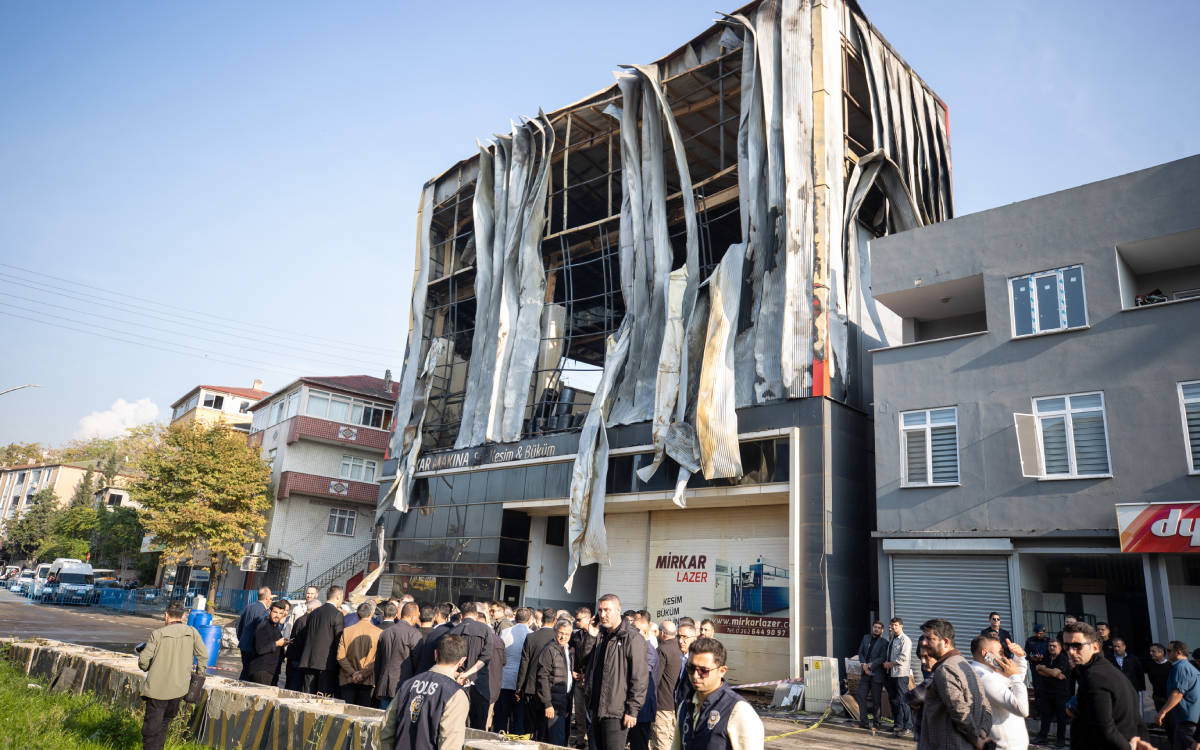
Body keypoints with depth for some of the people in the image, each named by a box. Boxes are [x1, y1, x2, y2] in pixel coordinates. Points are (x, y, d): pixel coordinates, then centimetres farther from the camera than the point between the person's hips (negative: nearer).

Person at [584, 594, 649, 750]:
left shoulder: (632, 638, -11)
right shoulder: (601, 636, 14)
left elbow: (640, 679, -14)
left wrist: (632, 711, -15)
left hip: (616, 713, -7)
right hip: (595, 710, 7)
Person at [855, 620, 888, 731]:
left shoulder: (884, 642, -5)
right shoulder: (866, 637, 11)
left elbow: (882, 658, -12)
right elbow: (860, 652, 10)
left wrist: (870, 665, -15)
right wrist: (864, 664, -5)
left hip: (876, 674, -5)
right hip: (865, 673, 5)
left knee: (876, 700, 2)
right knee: (861, 695, 1)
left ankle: (877, 723, 13)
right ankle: (863, 721, 8)